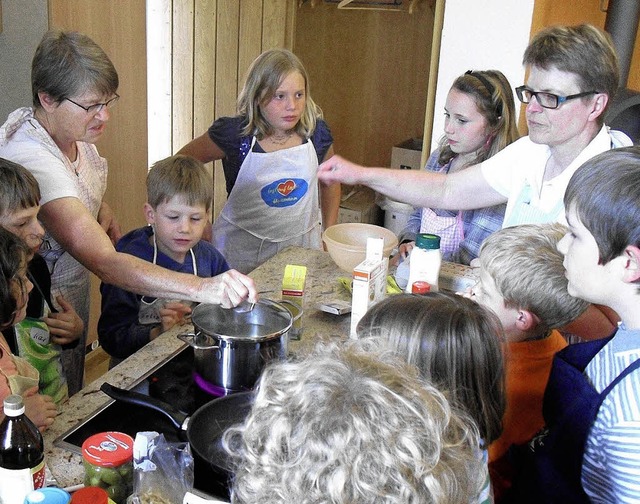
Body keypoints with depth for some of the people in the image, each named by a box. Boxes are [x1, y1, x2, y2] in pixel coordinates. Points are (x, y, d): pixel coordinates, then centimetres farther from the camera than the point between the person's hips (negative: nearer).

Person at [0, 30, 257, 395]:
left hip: (73, 300, 8)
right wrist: (201, 288, -54)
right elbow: (103, 261, -44)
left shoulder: (71, 130, -7)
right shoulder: (33, 159, -35)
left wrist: (104, 214, -3)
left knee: (74, 401, 25)